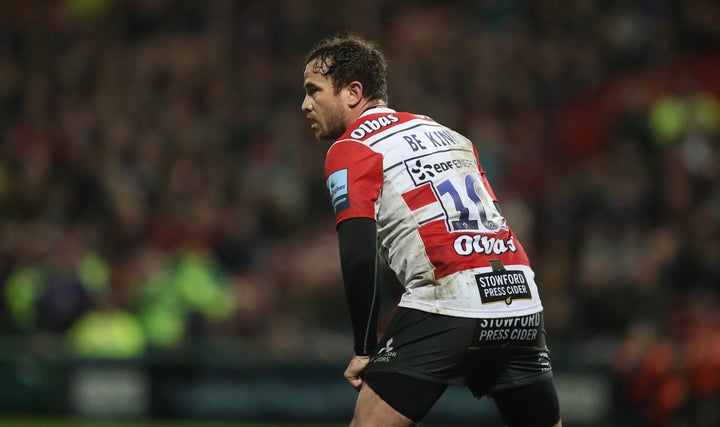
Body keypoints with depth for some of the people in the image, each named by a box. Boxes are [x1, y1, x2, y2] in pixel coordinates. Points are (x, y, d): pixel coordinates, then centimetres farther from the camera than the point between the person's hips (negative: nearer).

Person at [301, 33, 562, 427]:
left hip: (448, 305, -6)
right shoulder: (446, 134, 24)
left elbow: (359, 257, -9)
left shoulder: (350, 150, 3)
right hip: (523, 299, 6)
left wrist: (363, 350, -1)